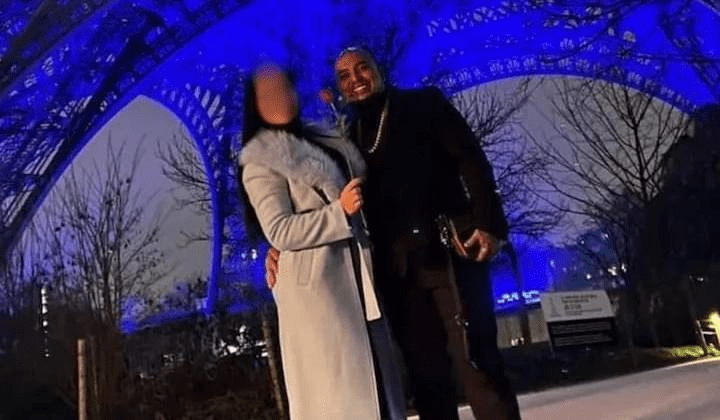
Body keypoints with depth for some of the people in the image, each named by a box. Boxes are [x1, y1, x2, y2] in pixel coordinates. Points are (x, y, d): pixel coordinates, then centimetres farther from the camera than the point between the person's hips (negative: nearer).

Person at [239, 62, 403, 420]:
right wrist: (340, 210, -18)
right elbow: (280, 231, -15)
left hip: (355, 274, 7)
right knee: (335, 388, -4)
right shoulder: (261, 162, -5)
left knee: (367, 378, 10)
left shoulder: (320, 142, 16)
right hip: (314, 282, -7)